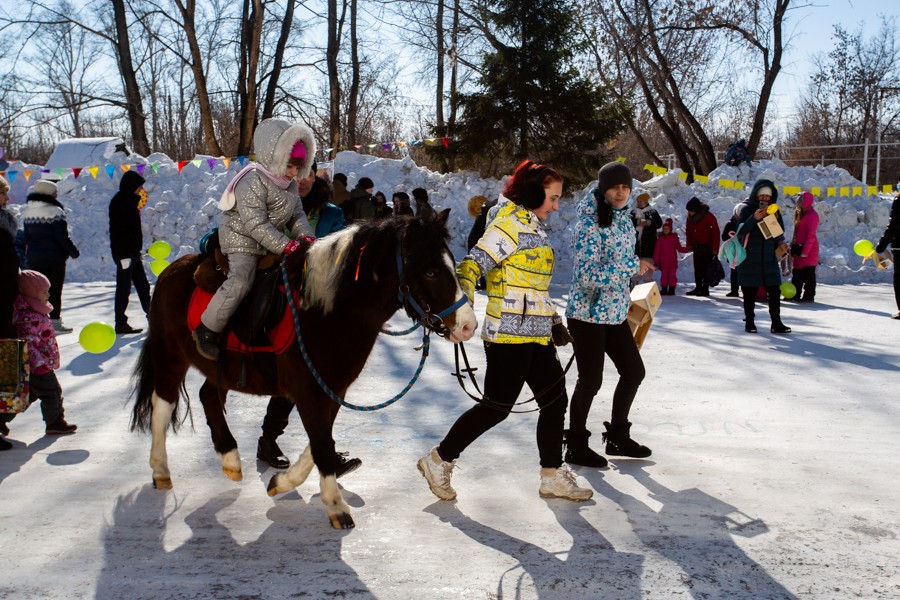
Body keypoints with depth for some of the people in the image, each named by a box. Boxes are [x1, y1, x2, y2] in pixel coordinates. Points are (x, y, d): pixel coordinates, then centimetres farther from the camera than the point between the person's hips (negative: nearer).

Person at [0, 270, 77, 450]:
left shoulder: (35, 312, 9)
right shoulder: (30, 317, -25)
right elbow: (28, 344, -29)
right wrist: (40, 364, -31)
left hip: (38, 365, 11)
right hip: (37, 367, -11)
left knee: (29, 394, 21)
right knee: (52, 393, 1)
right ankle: (55, 423, 14)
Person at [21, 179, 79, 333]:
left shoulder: (27, 211, 7)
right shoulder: (55, 211, -15)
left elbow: (26, 236, 12)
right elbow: (62, 236, -14)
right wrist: (74, 252, -3)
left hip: (34, 257, 6)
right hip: (54, 257, -6)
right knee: (54, 290, 2)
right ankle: (55, 321, 4)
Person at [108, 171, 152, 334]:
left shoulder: (129, 200, 16)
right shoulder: (119, 201, -14)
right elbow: (118, 229, -21)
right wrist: (124, 254, -25)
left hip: (132, 252, 10)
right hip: (124, 253, -10)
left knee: (143, 286, 13)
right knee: (124, 288, -4)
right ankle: (121, 324, 1)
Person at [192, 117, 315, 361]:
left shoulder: (290, 185, 6)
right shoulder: (253, 182, -22)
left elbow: (297, 215, 8)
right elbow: (255, 225, -28)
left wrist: (305, 236, -13)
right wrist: (286, 245, -32)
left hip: (272, 242, 9)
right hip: (241, 239, -9)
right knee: (241, 281, -27)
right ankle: (207, 331, -17)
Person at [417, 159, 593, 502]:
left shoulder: (534, 228, 18)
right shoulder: (510, 223, -11)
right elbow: (473, 264, -21)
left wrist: (554, 322, 24)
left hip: (536, 333, 10)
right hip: (510, 334, -10)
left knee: (555, 400, 10)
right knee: (497, 407, -4)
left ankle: (553, 477, 21)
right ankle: (439, 461, 11)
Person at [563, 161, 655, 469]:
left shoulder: (623, 218, 9)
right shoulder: (590, 222, -17)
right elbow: (587, 274, -26)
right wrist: (633, 266, -23)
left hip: (615, 312, 9)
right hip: (588, 313, -9)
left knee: (634, 371, 14)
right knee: (591, 380, -1)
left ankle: (618, 436, 30)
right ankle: (576, 446, 17)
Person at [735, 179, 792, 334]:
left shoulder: (774, 210, 8)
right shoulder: (746, 209, -4)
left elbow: (779, 232, 13)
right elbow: (740, 232, -15)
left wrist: (781, 242, -9)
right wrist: (754, 218, -27)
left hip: (769, 258, 3)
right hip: (749, 258, -3)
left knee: (774, 292, -2)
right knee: (749, 292, 4)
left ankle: (776, 323, 3)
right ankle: (749, 322, 15)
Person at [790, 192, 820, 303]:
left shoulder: (811, 215, -14)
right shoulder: (800, 214, 17)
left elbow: (811, 235, -19)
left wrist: (805, 251, -22)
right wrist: (793, 246, 17)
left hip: (808, 249, -10)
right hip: (799, 248, 10)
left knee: (808, 273, -5)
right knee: (797, 273, 13)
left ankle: (809, 296, -1)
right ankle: (795, 294, 20)